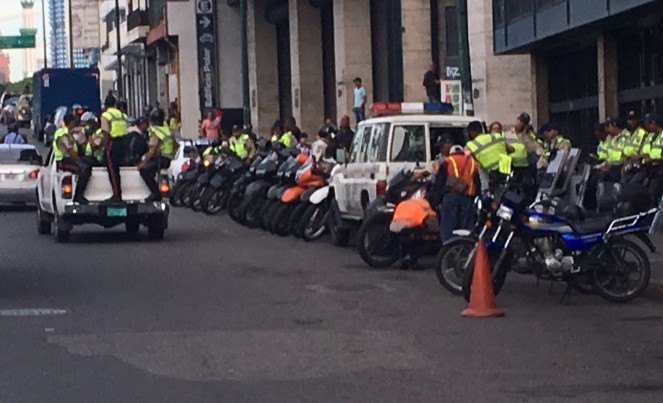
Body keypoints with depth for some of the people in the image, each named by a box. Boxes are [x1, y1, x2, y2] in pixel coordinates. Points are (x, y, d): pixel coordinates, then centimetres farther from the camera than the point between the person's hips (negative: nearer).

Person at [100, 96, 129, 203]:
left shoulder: (106, 115, -7)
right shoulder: (122, 115, 13)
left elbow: (106, 134, -13)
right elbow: (125, 131, 10)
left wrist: (105, 147, -9)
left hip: (112, 143, -7)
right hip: (123, 143, 7)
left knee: (112, 170, -2)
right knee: (116, 169, 17)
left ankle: (116, 195, -5)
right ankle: (119, 194, 20)